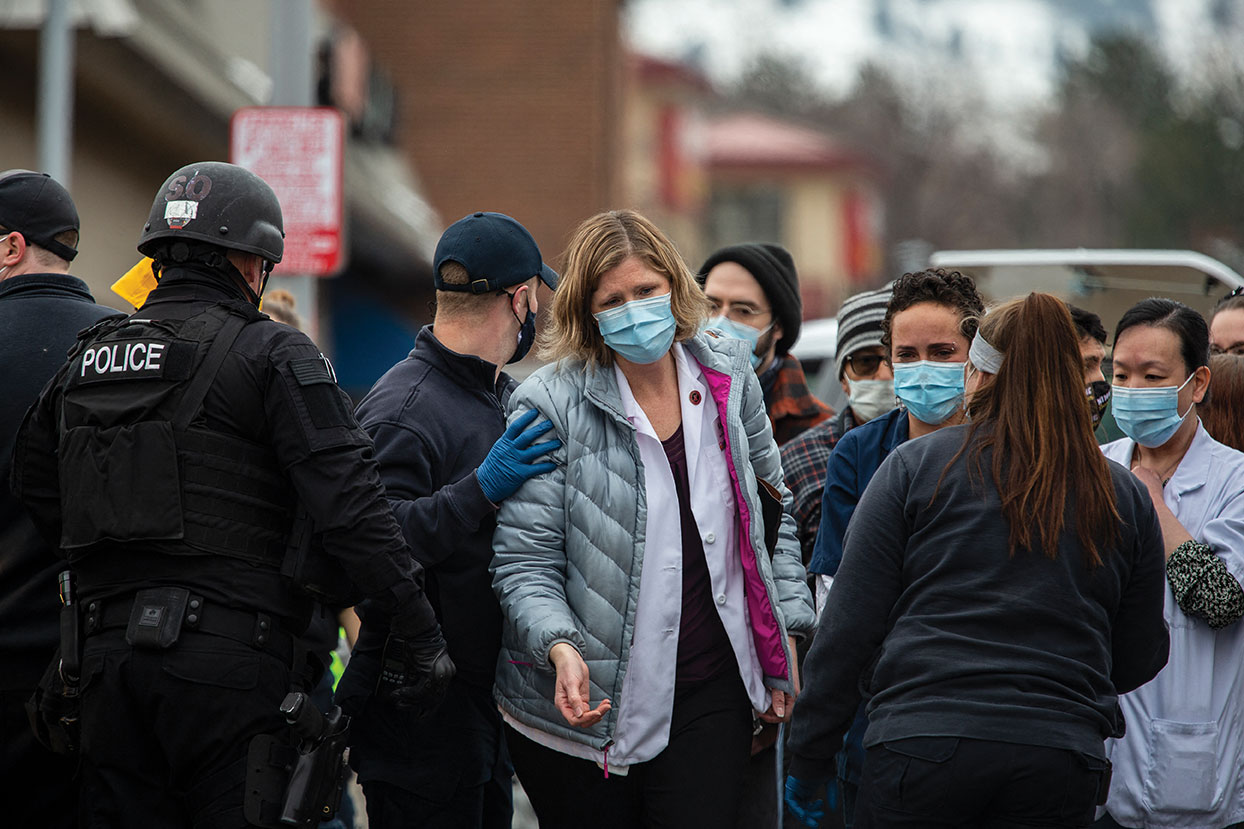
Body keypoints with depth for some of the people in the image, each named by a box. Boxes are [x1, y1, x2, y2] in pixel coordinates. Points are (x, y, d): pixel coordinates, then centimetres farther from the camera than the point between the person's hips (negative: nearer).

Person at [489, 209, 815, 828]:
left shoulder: (727, 376, 5)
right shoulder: (551, 405, -9)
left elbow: (770, 513, 17)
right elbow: (524, 562, -10)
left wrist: (785, 641, 13)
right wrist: (561, 648, -28)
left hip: (712, 696, 2)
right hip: (588, 707, -2)